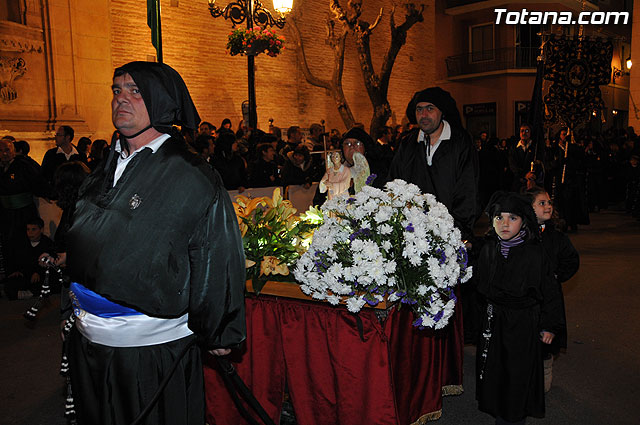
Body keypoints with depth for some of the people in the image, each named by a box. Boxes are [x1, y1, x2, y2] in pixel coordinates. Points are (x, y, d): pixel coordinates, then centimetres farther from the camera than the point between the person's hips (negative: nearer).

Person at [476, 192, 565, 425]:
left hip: (523, 324, -4)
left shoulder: (535, 254, -15)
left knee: (518, 373, 8)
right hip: (493, 322, 4)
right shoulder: (488, 250, -2)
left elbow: (550, 291, -8)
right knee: (494, 370, 15)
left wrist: (550, 326, -5)